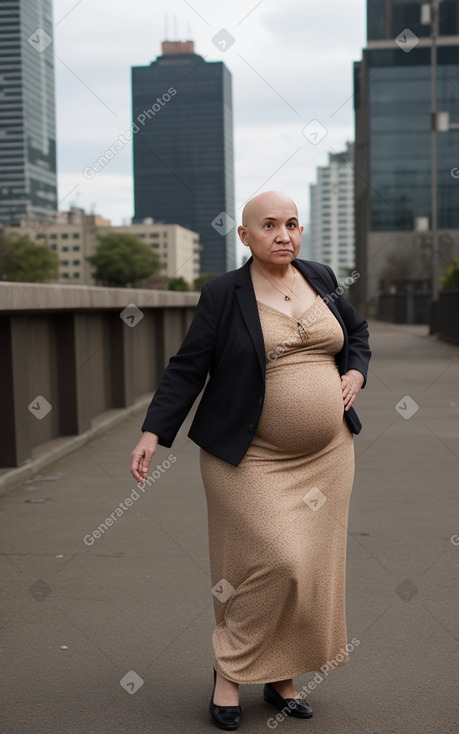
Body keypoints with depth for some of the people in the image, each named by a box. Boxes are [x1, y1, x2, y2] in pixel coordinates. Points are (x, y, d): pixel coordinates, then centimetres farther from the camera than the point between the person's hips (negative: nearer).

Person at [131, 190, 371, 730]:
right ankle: (230, 670, 11)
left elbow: (358, 331, 23)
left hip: (325, 455, 5)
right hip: (252, 458, -5)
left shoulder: (321, 279, 7)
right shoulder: (223, 294, -7)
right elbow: (187, 368, -6)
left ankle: (280, 678, 23)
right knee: (273, 562, -11)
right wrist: (153, 433, -13)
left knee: (309, 567, 7)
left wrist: (354, 375, 5)